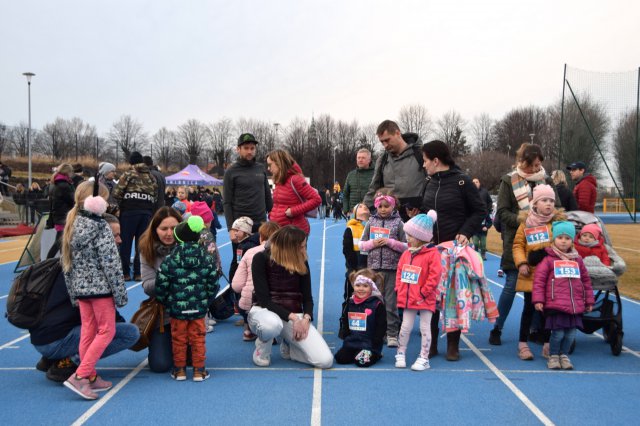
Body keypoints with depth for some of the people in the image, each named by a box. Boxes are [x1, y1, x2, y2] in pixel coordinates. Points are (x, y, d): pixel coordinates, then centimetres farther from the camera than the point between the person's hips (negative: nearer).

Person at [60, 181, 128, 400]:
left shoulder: (72, 225, 7)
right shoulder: (101, 227, -15)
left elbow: (67, 261, 12)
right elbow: (111, 263, -16)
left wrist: (73, 292, 18)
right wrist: (120, 293, -10)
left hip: (80, 287, 7)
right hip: (100, 287, -7)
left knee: (87, 332, 13)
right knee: (106, 331, 2)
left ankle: (90, 377, 19)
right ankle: (80, 375, -6)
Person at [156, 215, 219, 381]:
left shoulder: (169, 260, -9)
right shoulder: (207, 259, -3)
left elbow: (161, 285, -6)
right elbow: (213, 284, 0)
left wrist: (165, 302, 10)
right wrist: (206, 301, 14)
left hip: (177, 308, -1)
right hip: (199, 308, 1)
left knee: (178, 339, 12)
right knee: (198, 338, 10)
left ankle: (179, 369, 21)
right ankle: (199, 370, 15)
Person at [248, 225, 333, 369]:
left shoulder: (301, 262, -1)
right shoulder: (261, 259, -13)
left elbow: (307, 297, 3)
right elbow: (264, 299, -17)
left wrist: (306, 318, -18)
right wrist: (292, 317, -23)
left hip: (294, 315, 3)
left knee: (326, 360, -16)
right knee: (273, 324, -45)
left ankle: (288, 346, 15)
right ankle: (262, 347, -5)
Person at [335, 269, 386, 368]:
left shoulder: (377, 304, -9)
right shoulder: (350, 302, 8)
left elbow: (381, 327, -8)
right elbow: (344, 322, 18)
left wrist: (374, 346, -12)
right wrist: (346, 339, 9)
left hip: (369, 345, -5)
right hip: (351, 343, 5)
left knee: (361, 362, -24)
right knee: (340, 358, -11)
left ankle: (375, 355, 7)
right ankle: (356, 353, 15)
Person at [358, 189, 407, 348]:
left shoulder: (398, 223, 1)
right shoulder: (371, 222, 7)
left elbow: (406, 246, 0)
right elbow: (361, 244, 10)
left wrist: (390, 242, -12)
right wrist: (373, 243, -7)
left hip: (392, 268, -3)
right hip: (373, 267, 3)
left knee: (391, 303, 1)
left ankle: (392, 334, 9)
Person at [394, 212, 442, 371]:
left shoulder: (432, 254, -14)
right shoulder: (406, 254, 7)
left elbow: (434, 276, -17)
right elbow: (399, 273, 14)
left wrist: (423, 293, -15)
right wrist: (400, 290, 5)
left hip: (424, 300, -5)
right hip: (408, 298, 5)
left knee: (425, 328, 5)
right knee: (405, 327, 11)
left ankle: (424, 358, 13)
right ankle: (400, 354, 24)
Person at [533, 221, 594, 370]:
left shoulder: (577, 260, 14)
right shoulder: (548, 259, -1)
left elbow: (586, 280, 19)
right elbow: (539, 279, -5)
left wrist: (589, 300, 18)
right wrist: (538, 299, -11)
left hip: (575, 306, 4)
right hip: (555, 305, -4)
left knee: (571, 333, 6)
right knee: (558, 333, -4)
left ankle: (564, 355, 26)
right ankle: (553, 356, 17)